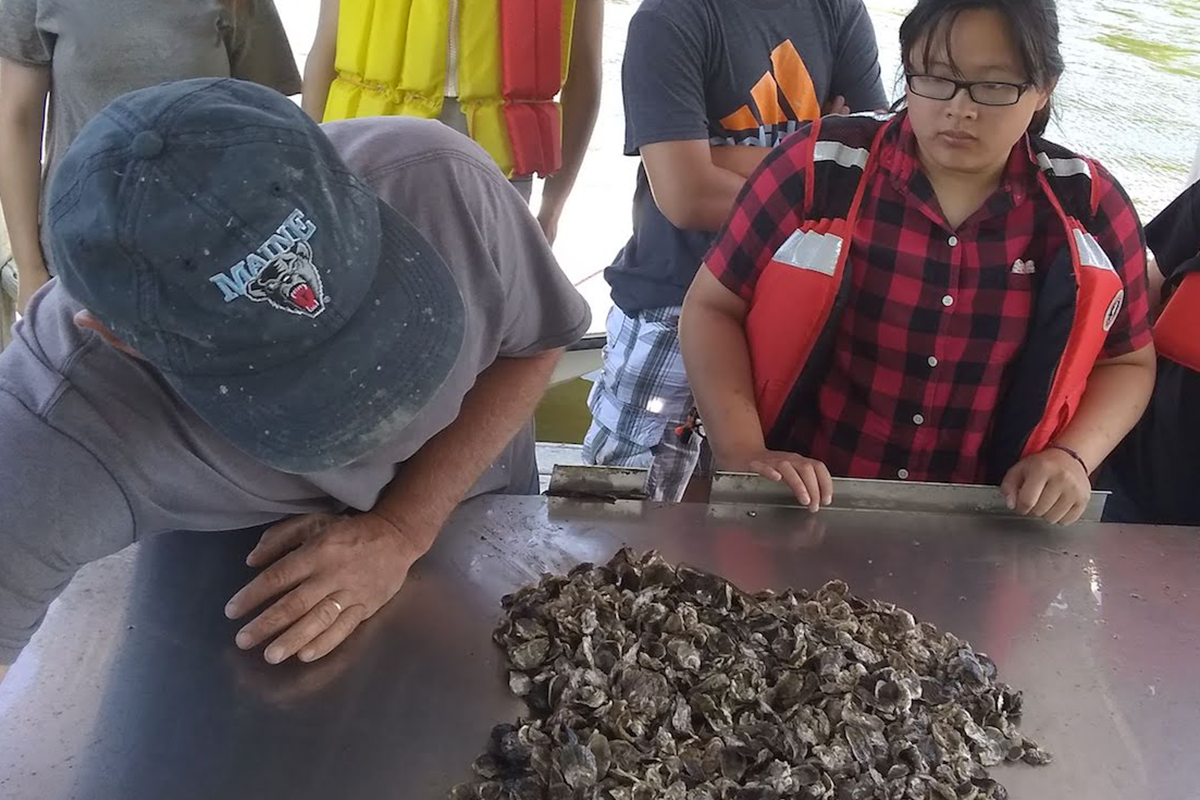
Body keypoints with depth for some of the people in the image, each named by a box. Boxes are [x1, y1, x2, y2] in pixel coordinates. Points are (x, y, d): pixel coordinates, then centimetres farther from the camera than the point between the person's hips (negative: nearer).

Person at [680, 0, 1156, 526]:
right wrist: (743, 451, -15)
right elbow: (713, 308, -2)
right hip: (802, 508, -3)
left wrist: (1071, 457, -9)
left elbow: (1128, 362, 10)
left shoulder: (1089, 207, -2)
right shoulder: (820, 170, -9)